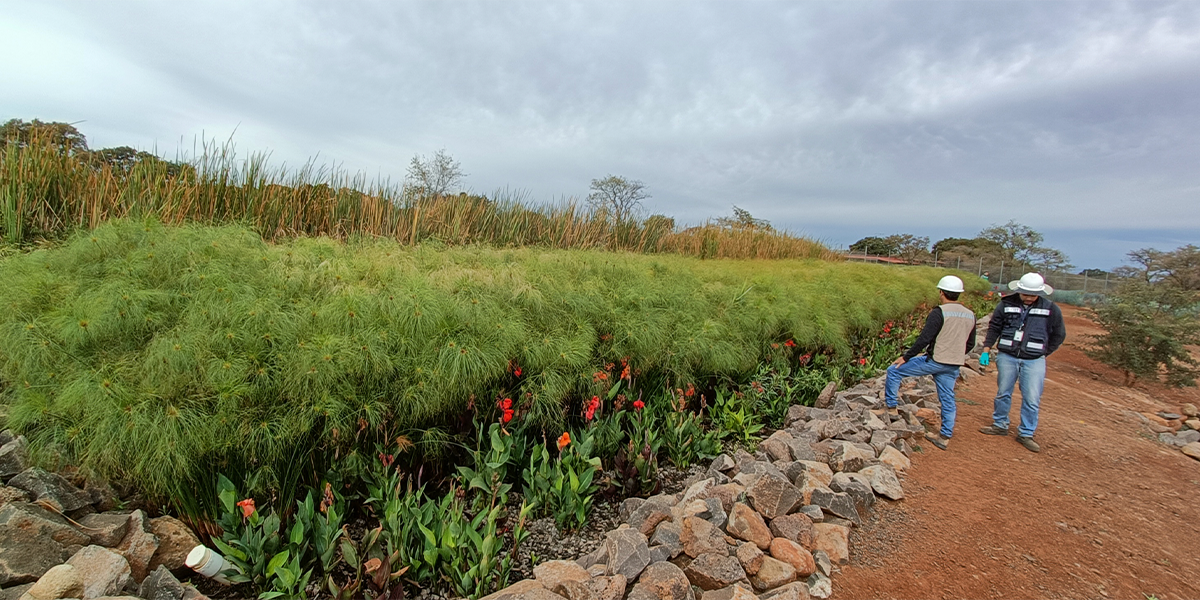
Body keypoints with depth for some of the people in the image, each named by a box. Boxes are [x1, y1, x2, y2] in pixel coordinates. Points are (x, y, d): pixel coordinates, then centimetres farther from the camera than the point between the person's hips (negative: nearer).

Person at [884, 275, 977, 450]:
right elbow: (970, 344, 16)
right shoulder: (970, 315, 8)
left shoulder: (939, 313, -15)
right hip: (953, 367, 7)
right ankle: (945, 436, 22)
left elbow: (924, 339, -19)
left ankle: (891, 408, 10)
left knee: (894, 371, 6)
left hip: (934, 361, -7)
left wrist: (906, 357, -11)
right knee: (948, 400, 15)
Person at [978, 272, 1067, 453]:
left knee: (1032, 400, 0)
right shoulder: (1006, 304, 0)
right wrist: (987, 347, -1)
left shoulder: (1051, 309, -1)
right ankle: (1000, 425, 25)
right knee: (1003, 394, 11)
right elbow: (994, 327, 7)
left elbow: (1059, 334, 10)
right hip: (1007, 357, 1)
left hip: (1034, 361, -1)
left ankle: (1026, 434, 12)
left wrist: (1045, 352, 5)